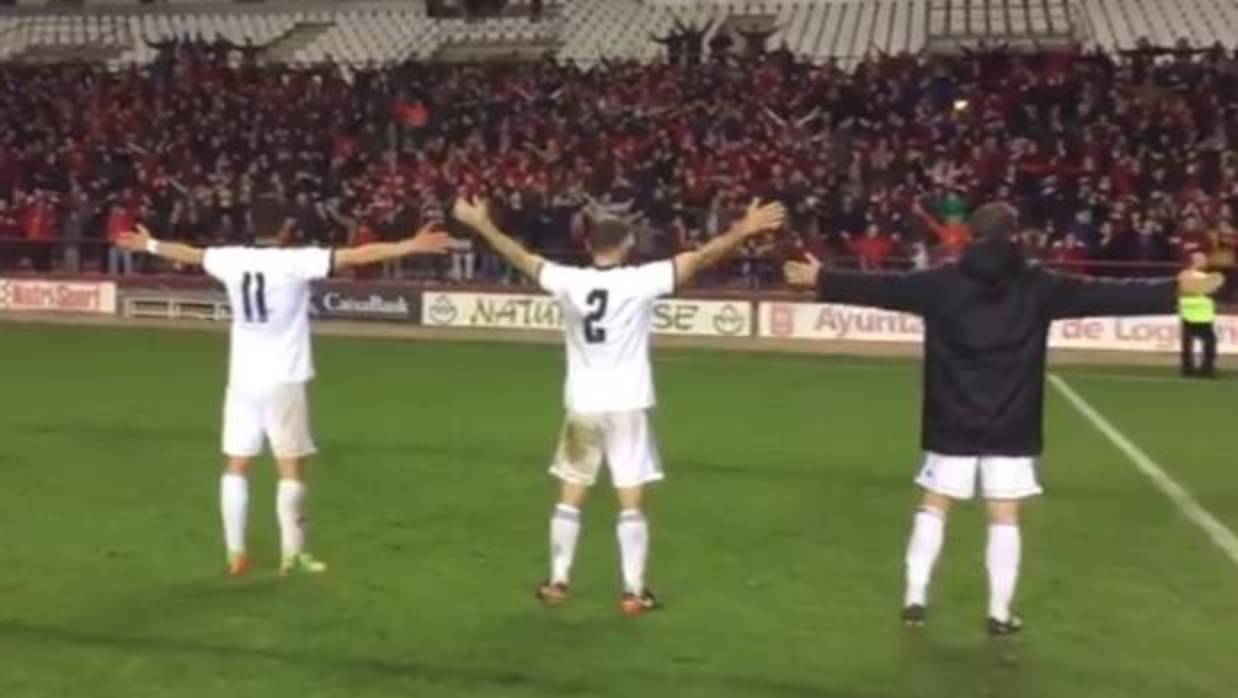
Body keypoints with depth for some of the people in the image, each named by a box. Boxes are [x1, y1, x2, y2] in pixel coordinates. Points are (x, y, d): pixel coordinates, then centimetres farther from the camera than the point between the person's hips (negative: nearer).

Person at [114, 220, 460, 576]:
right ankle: (292, 554, 4)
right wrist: (413, 245, -18)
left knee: (236, 466, 12)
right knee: (291, 468, 4)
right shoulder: (295, 261, -10)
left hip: (242, 380, 5)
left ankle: (236, 554, 15)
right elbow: (358, 255, -17)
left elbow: (189, 253, 23)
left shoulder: (231, 259, 4)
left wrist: (150, 245, 42)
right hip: (282, 382, -4)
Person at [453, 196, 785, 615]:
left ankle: (557, 583, 21)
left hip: (582, 406, 3)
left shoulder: (568, 281, -3)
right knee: (631, 502, 4)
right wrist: (745, 229, -8)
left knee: (570, 498, 14)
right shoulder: (641, 281, -10)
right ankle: (633, 592, 8)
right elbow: (701, 259, -11)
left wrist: (481, 224, 16)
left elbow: (520, 257, 5)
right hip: (627, 406, -3)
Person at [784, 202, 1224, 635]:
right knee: (1005, 516, 6)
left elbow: (882, 287, 1)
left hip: (953, 422, 1)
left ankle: (915, 598, 11)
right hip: (1011, 425, 0)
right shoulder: (1037, 286, -2)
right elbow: (1104, 295, 0)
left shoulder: (943, 282, -2)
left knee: (934, 506, 10)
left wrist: (821, 280, 10)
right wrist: (1176, 290, 6)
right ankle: (1000, 612, 12)